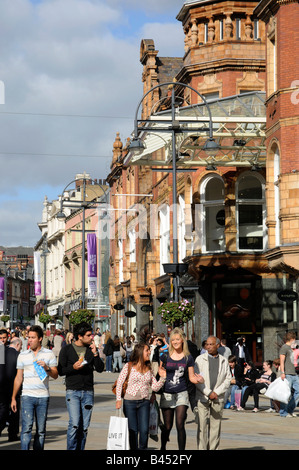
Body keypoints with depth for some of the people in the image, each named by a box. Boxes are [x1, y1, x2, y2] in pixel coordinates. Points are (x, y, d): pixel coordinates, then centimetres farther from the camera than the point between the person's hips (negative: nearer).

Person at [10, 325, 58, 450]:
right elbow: (18, 378, 13)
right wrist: (13, 398, 11)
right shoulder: (22, 355, 8)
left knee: (41, 430, 4)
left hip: (43, 397, 1)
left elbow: (55, 375, 4)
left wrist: (47, 368, -15)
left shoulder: (49, 354, 6)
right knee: (27, 427, -13)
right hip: (27, 396, -1)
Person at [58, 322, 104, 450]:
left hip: (88, 392, 3)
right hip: (72, 391, -3)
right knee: (74, 424, -15)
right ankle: (71, 449, -7)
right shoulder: (66, 350, 2)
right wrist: (73, 367, -16)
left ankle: (80, 449, 12)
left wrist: (95, 353, -7)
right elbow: (60, 371, 1)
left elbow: (100, 368, 4)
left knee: (84, 427, 3)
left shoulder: (91, 349, 11)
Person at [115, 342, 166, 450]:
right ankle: (133, 449, 15)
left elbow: (155, 387, 5)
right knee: (133, 431, 1)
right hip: (130, 402, -2)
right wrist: (118, 399, -6)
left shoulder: (149, 369, 7)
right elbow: (119, 382, -1)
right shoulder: (129, 366, -4)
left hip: (144, 402, 2)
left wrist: (162, 378, -11)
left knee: (144, 430, -7)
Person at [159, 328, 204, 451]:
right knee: (167, 426, 7)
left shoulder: (188, 357, 2)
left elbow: (191, 376, 7)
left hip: (181, 394, -1)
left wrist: (198, 380, -15)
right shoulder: (165, 356, 1)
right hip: (167, 394, 1)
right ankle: (163, 447, 32)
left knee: (180, 424, -12)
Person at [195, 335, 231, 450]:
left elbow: (228, 379, 7)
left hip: (218, 398, 2)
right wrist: (208, 393, -8)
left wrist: (216, 392, -5)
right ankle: (202, 448, -3)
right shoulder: (200, 359, 5)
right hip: (202, 397, -2)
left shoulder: (224, 361, 11)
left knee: (215, 426, 4)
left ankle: (214, 448, 9)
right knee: (202, 426, -6)